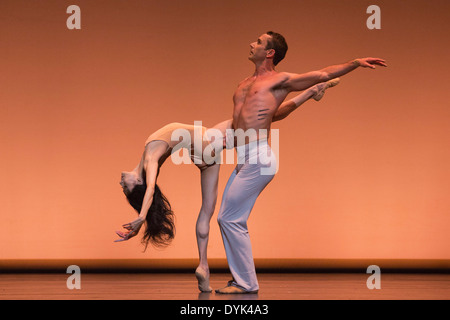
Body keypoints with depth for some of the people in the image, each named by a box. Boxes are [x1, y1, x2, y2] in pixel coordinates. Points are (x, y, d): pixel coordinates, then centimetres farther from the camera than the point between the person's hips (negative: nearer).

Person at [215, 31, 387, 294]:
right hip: (244, 162, 8)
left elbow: (322, 74, -5)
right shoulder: (245, 84, 21)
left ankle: (247, 283, -3)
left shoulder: (280, 80, -1)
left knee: (231, 219, -10)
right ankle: (241, 279, 17)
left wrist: (356, 63, -12)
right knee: (226, 219, 9)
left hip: (259, 160, -8)